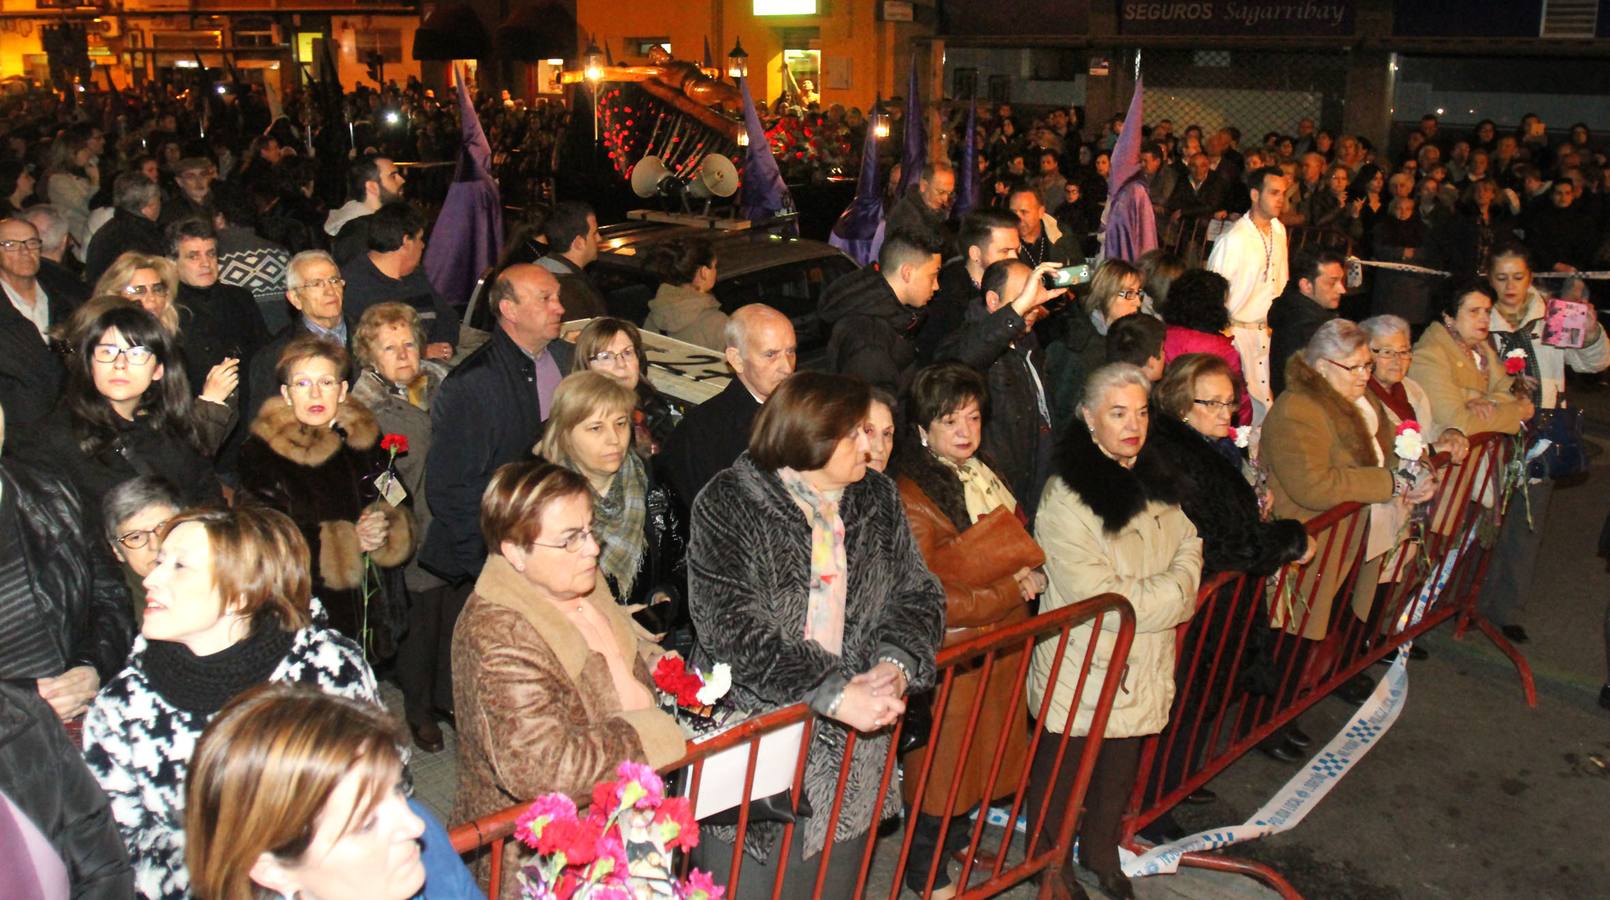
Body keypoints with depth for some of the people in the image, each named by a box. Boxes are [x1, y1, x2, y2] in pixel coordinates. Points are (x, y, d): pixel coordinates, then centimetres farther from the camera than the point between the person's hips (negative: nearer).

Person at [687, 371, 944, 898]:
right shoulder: (729, 504, -13)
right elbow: (733, 628, -21)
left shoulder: (878, 499, 5)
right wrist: (833, 694, -26)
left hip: (853, 753, 5)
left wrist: (895, 665, -16)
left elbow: (917, 593, 5)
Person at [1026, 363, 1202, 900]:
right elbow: (1093, 594, -22)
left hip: (1143, 660, 7)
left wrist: (1174, 588, -6)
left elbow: (1189, 545, 15)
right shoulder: (1066, 495, -20)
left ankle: (1101, 851, 43)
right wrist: (1171, 594, -13)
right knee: (1062, 765, 11)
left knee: (1123, 764, 21)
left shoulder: (1156, 481, 5)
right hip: (1082, 666, -6)